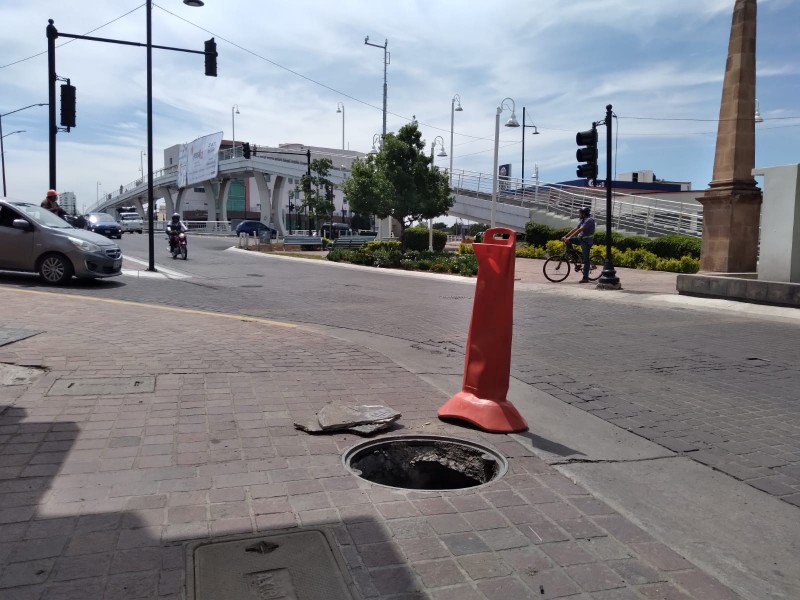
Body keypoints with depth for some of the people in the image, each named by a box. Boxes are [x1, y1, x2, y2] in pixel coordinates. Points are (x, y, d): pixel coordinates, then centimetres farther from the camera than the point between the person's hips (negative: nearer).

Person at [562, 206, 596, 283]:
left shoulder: (589, 220, -18)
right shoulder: (583, 220, 13)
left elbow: (580, 230, -28)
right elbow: (575, 229, 11)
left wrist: (569, 237, -33)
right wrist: (565, 236, 3)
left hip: (586, 241, -9)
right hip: (581, 239, 9)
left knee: (586, 259, -6)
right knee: (568, 241, 0)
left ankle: (585, 278, -2)